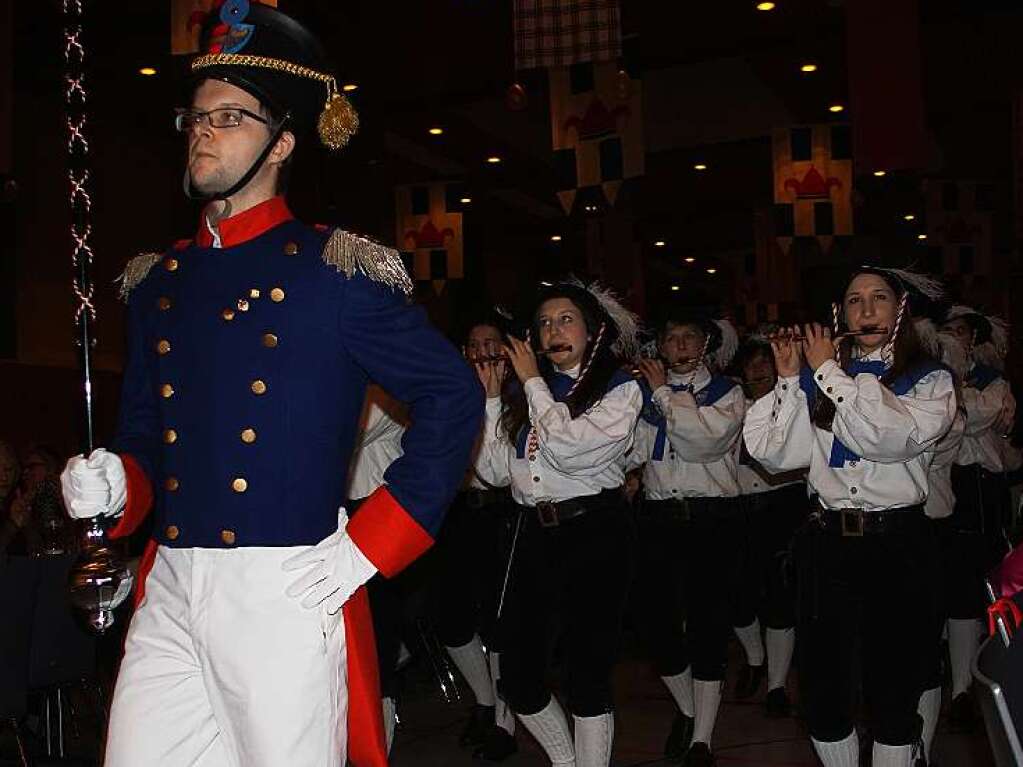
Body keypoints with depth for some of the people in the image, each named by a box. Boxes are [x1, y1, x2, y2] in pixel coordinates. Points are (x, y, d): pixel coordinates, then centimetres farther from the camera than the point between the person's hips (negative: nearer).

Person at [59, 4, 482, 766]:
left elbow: (453, 396, -7)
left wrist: (367, 549, -10)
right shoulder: (155, 281, 12)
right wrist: (114, 484, -3)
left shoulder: (338, 272, -6)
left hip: (286, 596, -5)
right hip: (167, 592, 5)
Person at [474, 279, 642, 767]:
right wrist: (491, 399, 6)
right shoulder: (526, 394, 13)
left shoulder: (619, 389, -1)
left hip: (594, 532, -5)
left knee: (585, 672, 0)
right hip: (536, 535, 5)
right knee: (517, 673, 7)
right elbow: (495, 471, 11)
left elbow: (568, 448, -17)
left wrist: (533, 382, -7)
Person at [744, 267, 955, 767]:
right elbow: (777, 454, 1)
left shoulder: (929, 380, 2)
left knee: (894, 688, 5)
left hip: (899, 542, -2)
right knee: (822, 683, 8)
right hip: (827, 540, 2)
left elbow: (893, 437, -18)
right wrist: (790, 378, -4)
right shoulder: (819, 378, 9)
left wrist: (829, 371, -11)